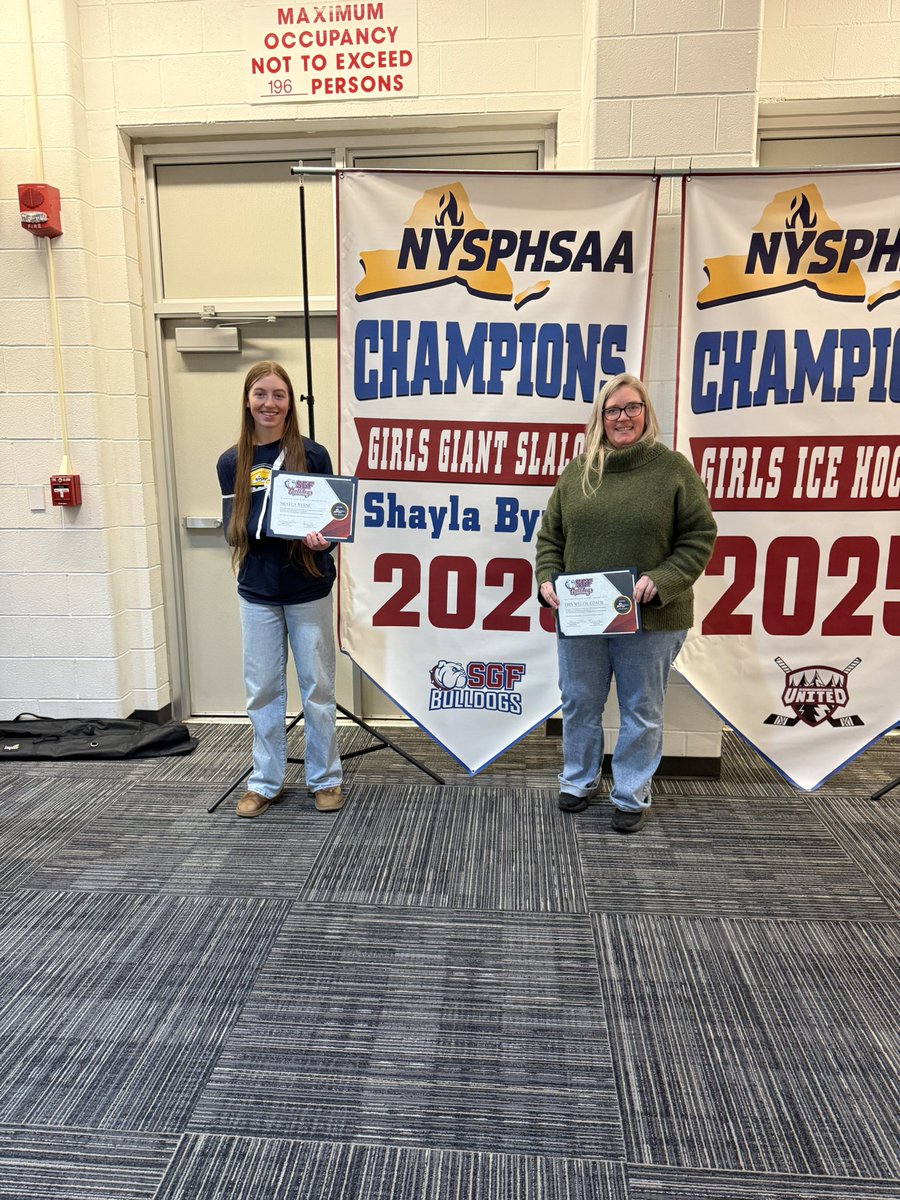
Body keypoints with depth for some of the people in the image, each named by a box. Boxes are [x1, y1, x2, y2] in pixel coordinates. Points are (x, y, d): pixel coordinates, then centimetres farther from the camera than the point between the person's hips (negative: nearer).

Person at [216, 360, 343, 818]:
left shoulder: (313, 455, -4)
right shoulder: (231, 462, 2)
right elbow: (232, 528, -1)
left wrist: (321, 538, -25)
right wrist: (267, 523, -22)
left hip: (308, 590, -2)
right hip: (257, 593, 2)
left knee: (317, 687, 8)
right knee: (263, 690, 11)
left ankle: (325, 779, 24)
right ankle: (264, 781, 26)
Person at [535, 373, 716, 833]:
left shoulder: (673, 467, -2)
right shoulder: (577, 471, 8)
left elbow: (698, 537, -4)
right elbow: (550, 535, 11)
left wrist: (660, 581, -16)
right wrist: (547, 579, -5)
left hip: (650, 619, -3)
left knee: (641, 710, 9)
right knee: (579, 703, 14)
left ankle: (631, 796, 26)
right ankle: (579, 781, 35)